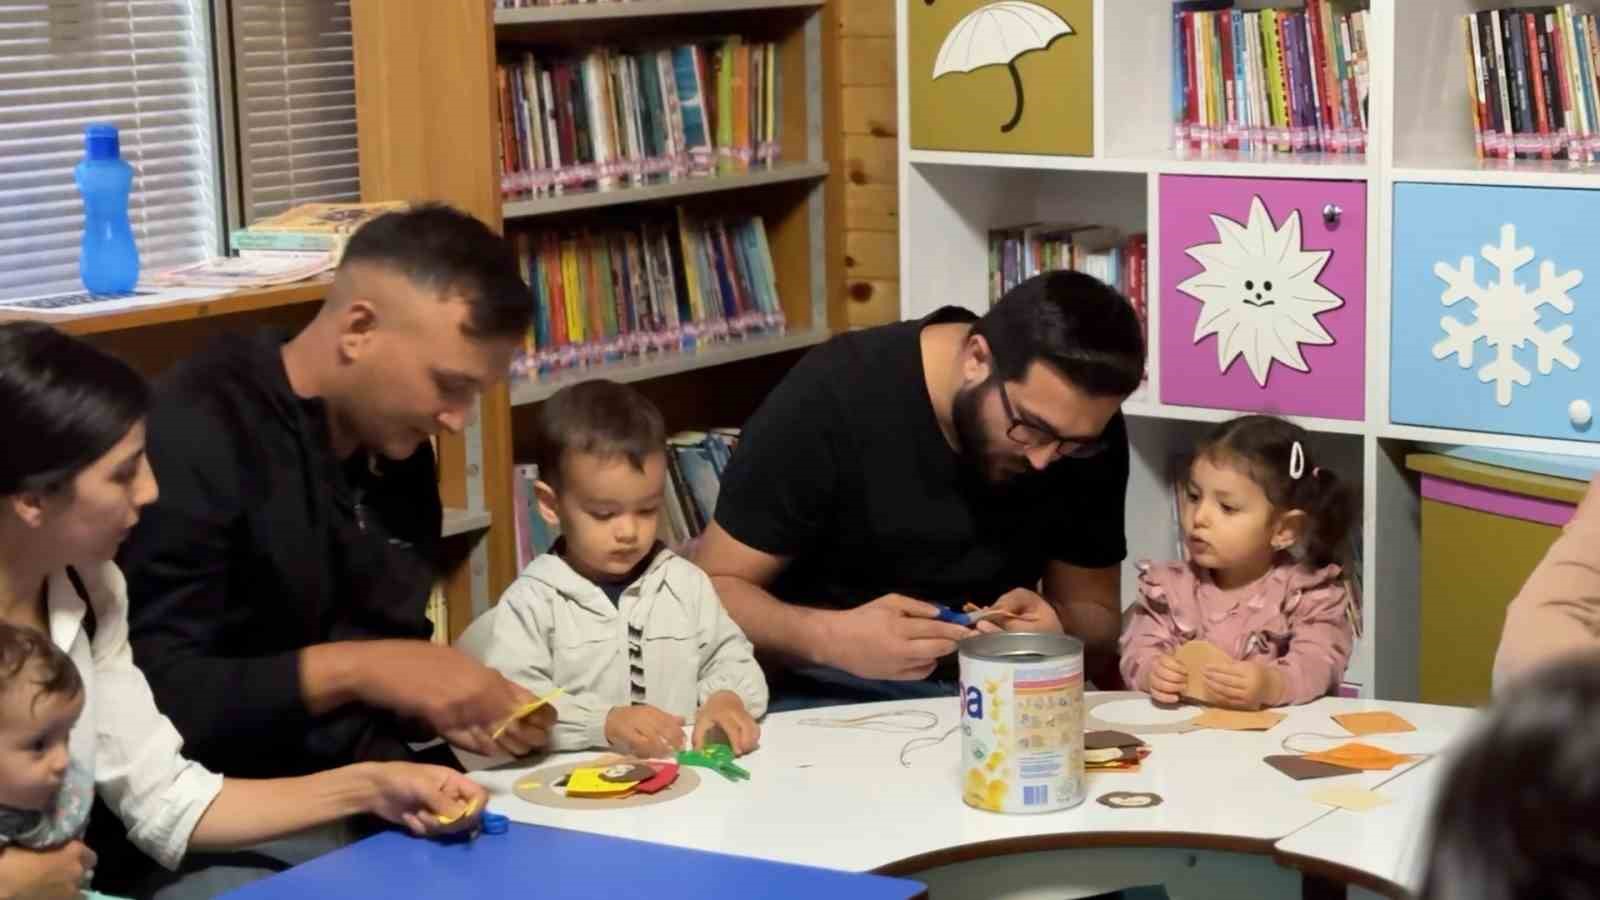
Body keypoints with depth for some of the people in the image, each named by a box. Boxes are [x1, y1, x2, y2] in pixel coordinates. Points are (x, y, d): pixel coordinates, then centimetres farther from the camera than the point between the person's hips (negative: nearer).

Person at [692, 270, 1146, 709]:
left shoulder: (1087, 433, -8)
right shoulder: (832, 396, -19)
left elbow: (1097, 615, 3)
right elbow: (713, 591, -14)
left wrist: (1055, 629, -20)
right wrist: (831, 638, -32)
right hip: (829, 696, -2)